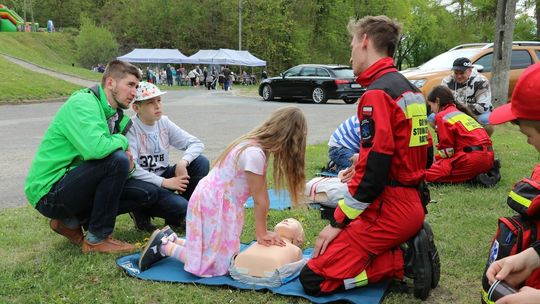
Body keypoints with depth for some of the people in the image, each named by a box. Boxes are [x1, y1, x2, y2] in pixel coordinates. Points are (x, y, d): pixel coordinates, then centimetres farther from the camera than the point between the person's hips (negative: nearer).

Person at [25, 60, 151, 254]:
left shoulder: (116, 114, 8)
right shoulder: (83, 103, -18)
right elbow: (95, 148, -35)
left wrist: (127, 161, -11)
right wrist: (122, 141, -15)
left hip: (75, 184, 9)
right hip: (50, 192, -9)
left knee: (147, 193, 2)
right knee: (117, 160, -28)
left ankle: (71, 221, 8)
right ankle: (97, 239, -13)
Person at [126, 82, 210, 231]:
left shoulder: (164, 122, 1)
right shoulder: (130, 127, -15)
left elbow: (196, 143, -1)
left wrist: (183, 162, -21)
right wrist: (164, 182, -26)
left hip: (163, 176, 6)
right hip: (143, 183, -6)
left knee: (201, 162, -13)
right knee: (179, 205, -30)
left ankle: (182, 215, 1)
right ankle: (142, 212, 2)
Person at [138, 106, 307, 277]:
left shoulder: (259, 147, 4)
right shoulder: (255, 154, -27)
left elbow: (262, 196, 3)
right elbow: (259, 200, -17)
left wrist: (262, 232, 3)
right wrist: (261, 233, -5)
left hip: (220, 202, 10)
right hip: (213, 205, -10)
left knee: (225, 253, 14)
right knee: (216, 265, -5)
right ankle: (163, 246, 6)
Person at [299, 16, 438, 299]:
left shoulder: (377, 93, -17)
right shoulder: (409, 89, 11)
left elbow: (373, 172, -21)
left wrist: (338, 223, -13)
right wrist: (361, 166, 19)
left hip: (388, 212, -9)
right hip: (412, 205, 9)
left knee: (313, 279, -6)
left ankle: (403, 262, -8)